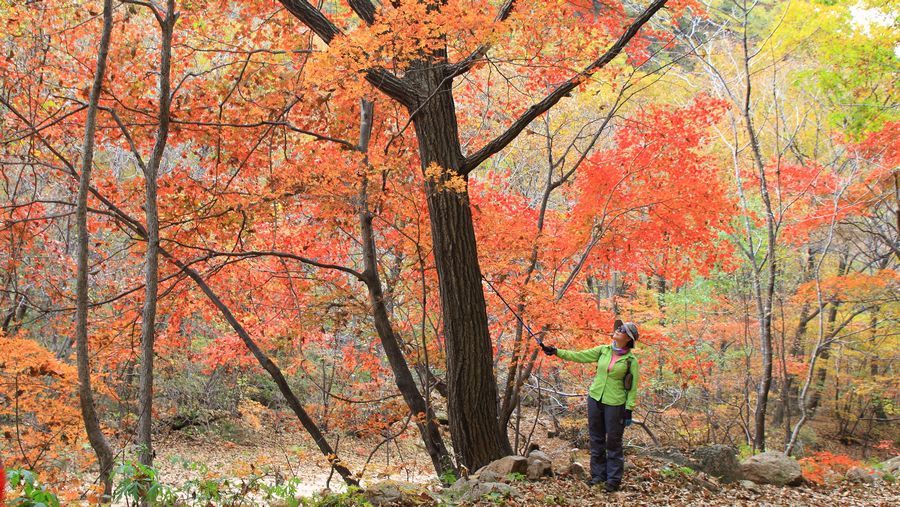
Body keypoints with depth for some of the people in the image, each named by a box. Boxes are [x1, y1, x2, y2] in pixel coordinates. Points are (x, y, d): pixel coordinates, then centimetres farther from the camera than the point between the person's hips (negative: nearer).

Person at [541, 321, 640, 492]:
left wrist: (629, 410, -10)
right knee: (596, 439, 10)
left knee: (613, 442, 1)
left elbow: (633, 388, -6)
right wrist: (556, 351, -3)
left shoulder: (631, 361, -8)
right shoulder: (603, 350, 3)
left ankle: (613, 479, 11)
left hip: (615, 404, -4)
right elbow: (579, 356, 4)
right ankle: (598, 474, 21)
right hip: (595, 399, 5)